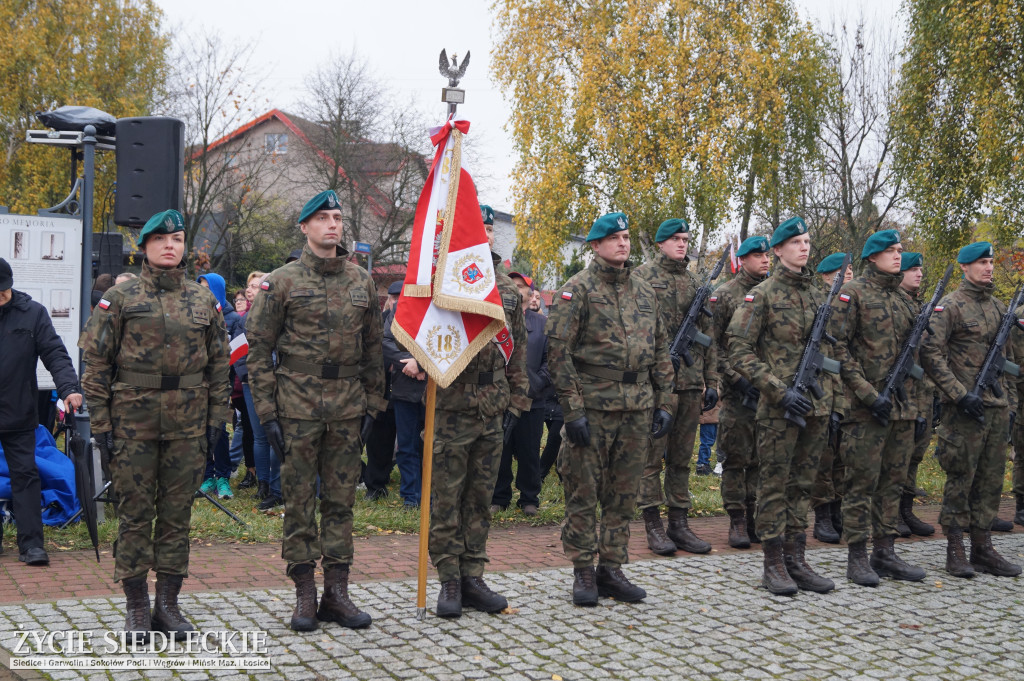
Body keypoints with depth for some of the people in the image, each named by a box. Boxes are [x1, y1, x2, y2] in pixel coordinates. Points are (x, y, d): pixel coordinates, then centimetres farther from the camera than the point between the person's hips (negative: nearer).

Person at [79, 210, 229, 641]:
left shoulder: (203, 301, 9)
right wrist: (100, 423, -5)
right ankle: (136, 609, 12)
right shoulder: (120, 299, 1)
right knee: (135, 513, 2)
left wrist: (216, 419, 6)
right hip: (133, 422, -2)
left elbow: (218, 363, 12)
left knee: (177, 512, 6)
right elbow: (96, 363, 0)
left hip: (188, 424, 2)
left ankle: (168, 605, 16)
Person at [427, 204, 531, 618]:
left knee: (481, 498, 11)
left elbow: (517, 349, 15)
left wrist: (517, 401, 11)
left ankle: (473, 578, 20)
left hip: (493, 411, 5)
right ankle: (449, 582, 11)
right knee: (446, 500, 2)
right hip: (451, 408, -5)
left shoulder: (507, 288, 11)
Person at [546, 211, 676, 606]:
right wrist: (572, 409, -15)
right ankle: (583, 573, 10)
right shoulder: (577, 290, -4)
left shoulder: (644, 292, 13)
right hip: (592, 408, -5)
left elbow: (661, 349, 17)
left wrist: (664, 404, 10)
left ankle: (612, 570, 18)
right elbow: (558, 351, -10)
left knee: (623, 495, 9)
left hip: (637, 410, 5)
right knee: (584, 493, 1)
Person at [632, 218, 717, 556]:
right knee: (652, 455, -2)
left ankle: (679, 524, 15)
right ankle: (653, 525, 4)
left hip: (690, 383, 5)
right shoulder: (642, 277, 0)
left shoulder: (695, 283, 16)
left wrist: (711, 382, 12)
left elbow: (708, 335, 17)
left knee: (682, 456, 9)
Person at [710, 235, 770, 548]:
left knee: (763, 458, 8)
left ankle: (756, 518, 16)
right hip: (738, 390, -4)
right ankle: (737, 522, 6)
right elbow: (716, 345, -6)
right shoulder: (724, 295, -2)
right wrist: (736, 379, -15)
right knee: (736, 458, 0)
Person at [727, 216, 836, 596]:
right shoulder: (762, 295, -5)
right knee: (774, 485, 1)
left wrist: (832, 402, 14)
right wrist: (780, 391, -17)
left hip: (817, 408, 6)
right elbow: (740, 353, -11)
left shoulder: (818, 295, 14)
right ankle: (774, 564, 7)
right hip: (778, 409, -6)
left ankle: (796, 560, 17)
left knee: (802, 485, 10)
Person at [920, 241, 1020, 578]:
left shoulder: (1000, 307, 15)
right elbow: (930, 353, -14)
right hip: (964, 410, -7)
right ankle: (955, 551, 5)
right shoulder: (950, 306, -6)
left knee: (991, 479, 8)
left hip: (997, 410, 7)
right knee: (960, 478, -2)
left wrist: (1010, 400, 15)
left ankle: (982, 547, 16)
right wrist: (960, 395, -18)